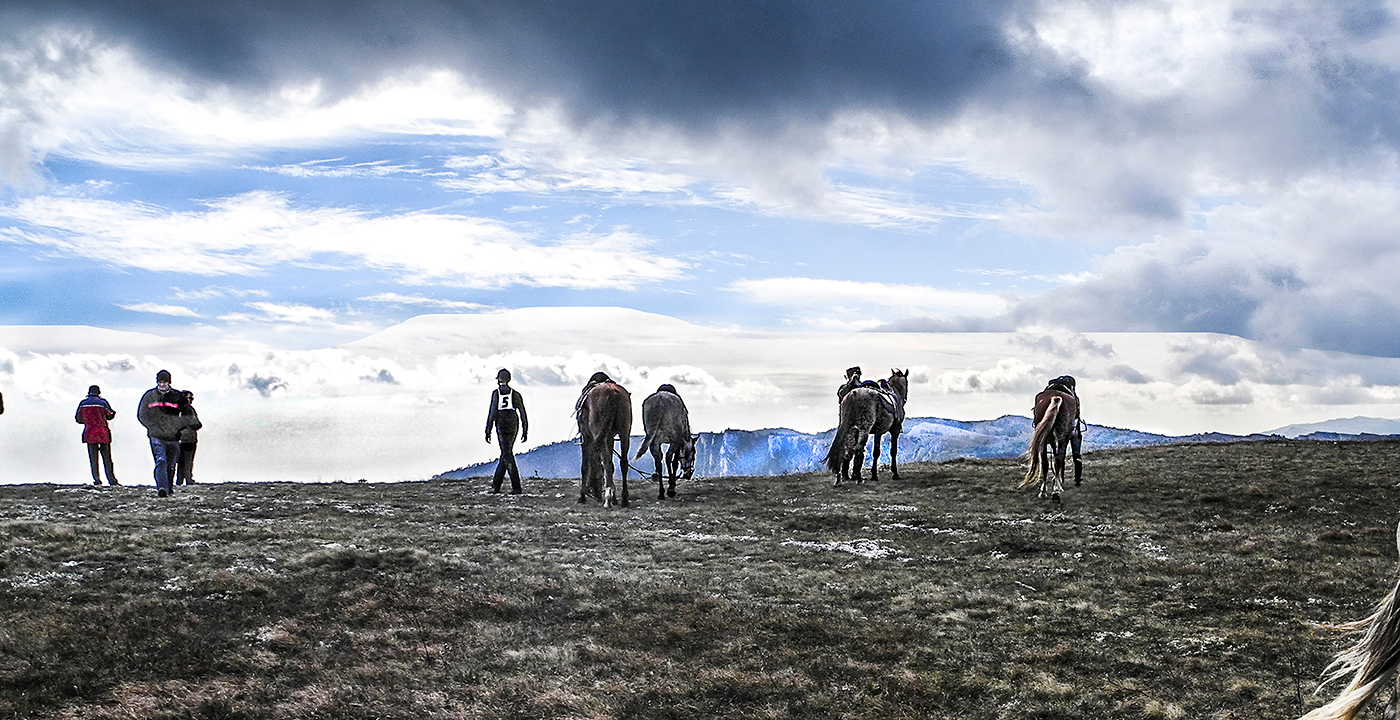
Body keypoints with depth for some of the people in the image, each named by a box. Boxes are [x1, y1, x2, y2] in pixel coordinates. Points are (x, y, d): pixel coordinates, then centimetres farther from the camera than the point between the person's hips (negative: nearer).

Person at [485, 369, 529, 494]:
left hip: (501, 426, -4)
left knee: (507, 455, -6)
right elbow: (523, 413, 5)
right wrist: (525, 430, 9)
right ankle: (496, 484, 22)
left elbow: (492, 413, -6)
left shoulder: (496, 393, -1)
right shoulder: (515, 394, 8)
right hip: (513, 426, 4)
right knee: (506, 454, 15)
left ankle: (516, 487, -16)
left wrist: (488, 431, -3)